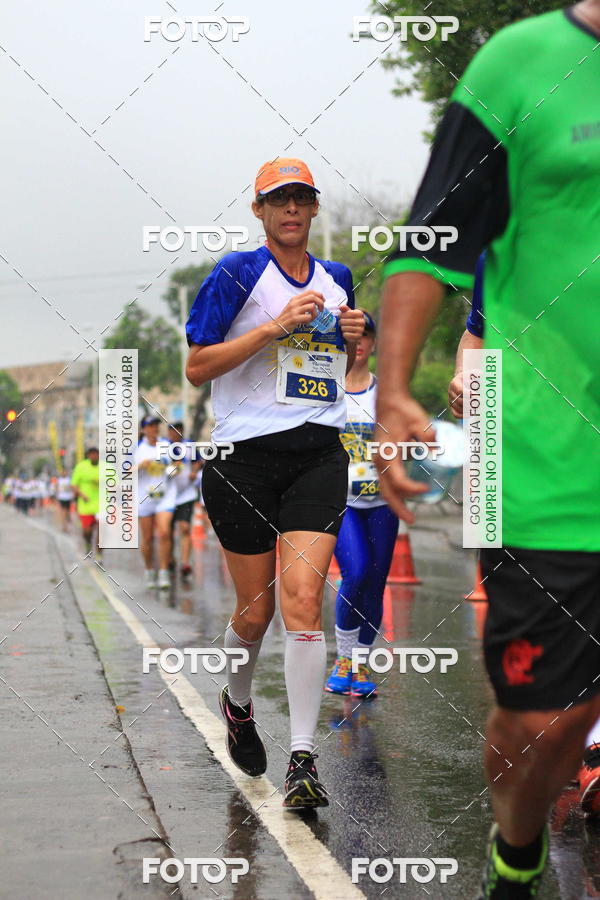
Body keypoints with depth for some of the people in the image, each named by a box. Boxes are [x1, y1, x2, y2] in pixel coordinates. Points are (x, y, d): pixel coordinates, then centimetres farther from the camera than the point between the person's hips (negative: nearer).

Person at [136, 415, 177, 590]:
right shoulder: (137, 448, 0)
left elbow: (174, 463, 22)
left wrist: (173, 468, 0)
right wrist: (140, 466, -17)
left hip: (165, 495, 1)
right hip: (144, 496, -1)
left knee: (164, 533, -15)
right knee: (147, 538, 4)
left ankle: (164, 573, -9)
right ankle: (149, 572, 22)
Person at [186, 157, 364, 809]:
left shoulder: (335, 279, 14)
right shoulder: (237, 273, -2)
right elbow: (196, 367, -8)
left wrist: (353, 338, 4)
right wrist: (277, 325, -15)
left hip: (319, 454, 3)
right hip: (245, 455, -2)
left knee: (302, 600, -12)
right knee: (255, 610, 6)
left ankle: (303, 760, -11)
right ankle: (237, 705, 38)